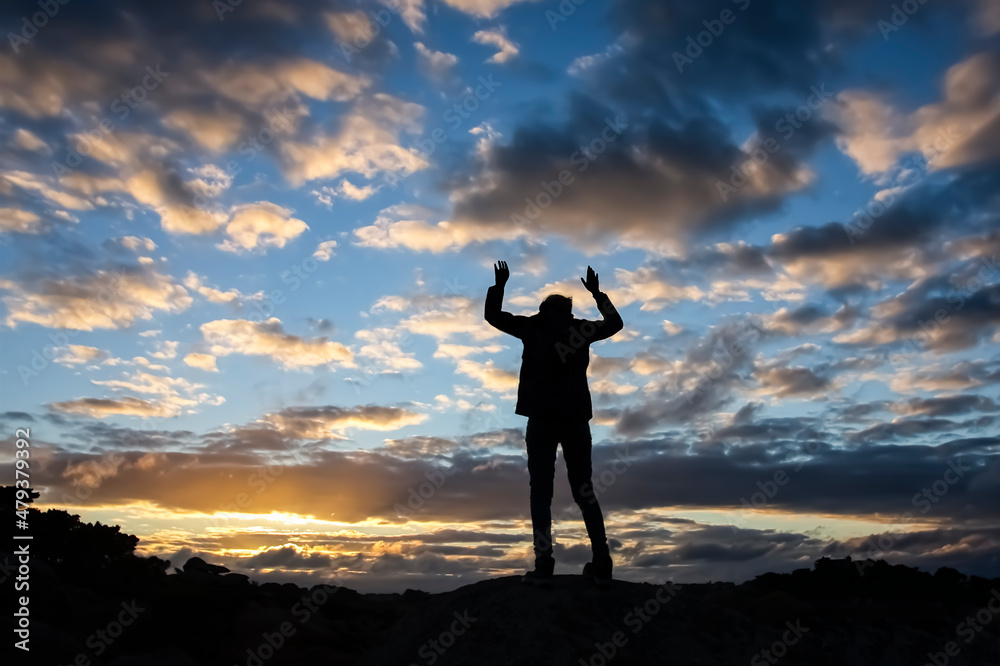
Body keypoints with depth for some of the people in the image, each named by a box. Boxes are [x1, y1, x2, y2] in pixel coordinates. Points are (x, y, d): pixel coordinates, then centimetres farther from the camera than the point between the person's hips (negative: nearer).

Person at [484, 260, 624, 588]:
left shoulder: (533, 327, 3)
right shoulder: (582, 328, 9)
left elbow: (493, 315, 12)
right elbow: (615, 322, 28)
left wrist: (499, 284, 24)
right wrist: (597, 292, 37)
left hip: (542, 419, -2)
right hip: (576, 418, 2)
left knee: (541, 490, 0)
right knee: (584, 490, 10)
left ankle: (543, 566, -9)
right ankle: (601, 564, 6)